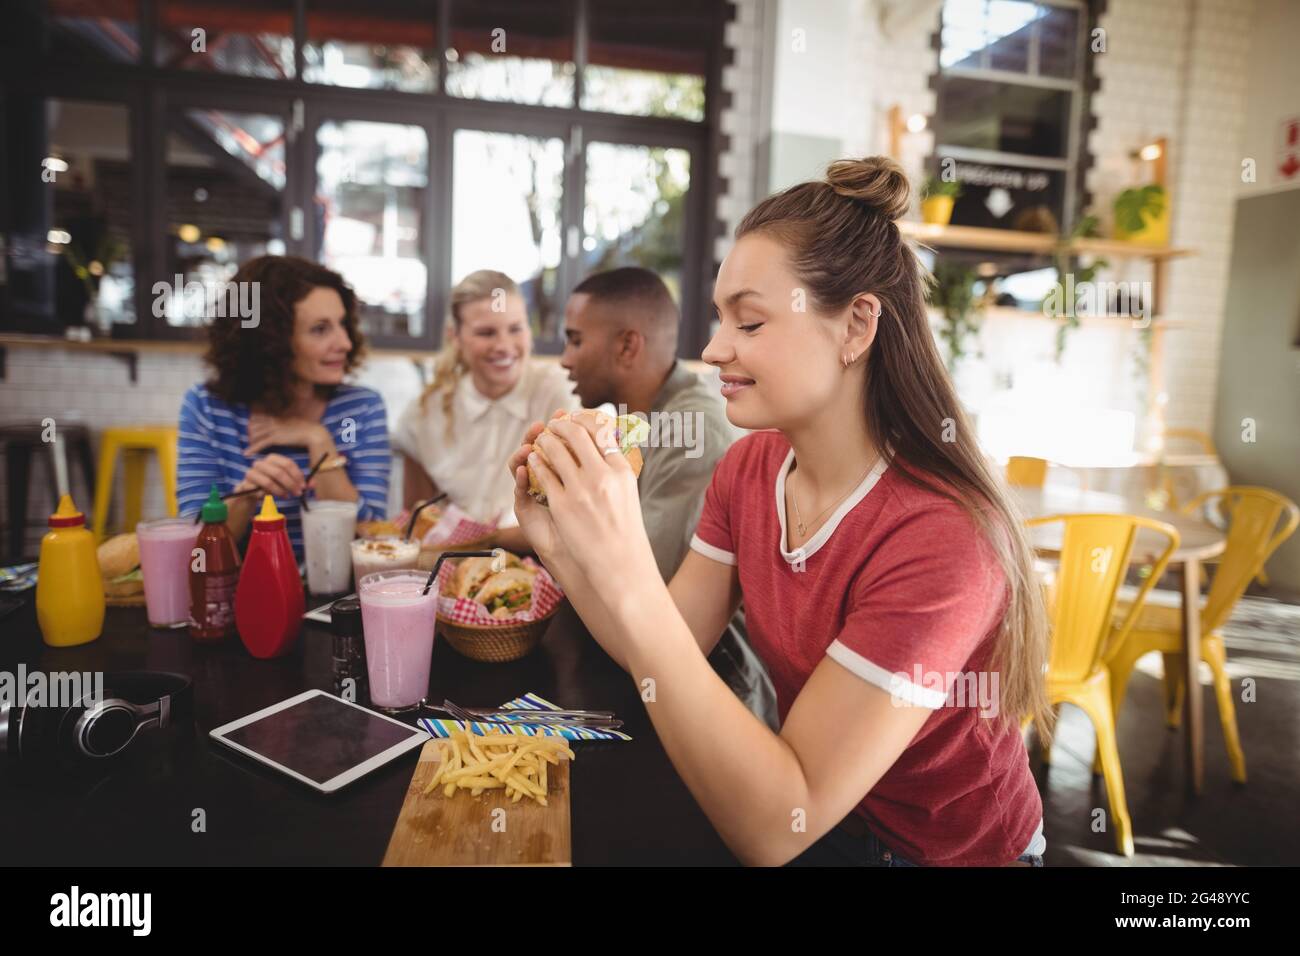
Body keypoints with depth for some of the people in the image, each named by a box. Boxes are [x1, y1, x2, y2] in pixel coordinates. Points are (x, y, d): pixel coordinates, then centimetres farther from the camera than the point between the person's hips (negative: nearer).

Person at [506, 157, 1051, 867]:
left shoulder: (938, 539, -30)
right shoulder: (748, 468, -9)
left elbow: (772, 828, -31)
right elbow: (664, 654, -5)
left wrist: (626, 573, -40)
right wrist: (559, 548, -21)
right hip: (802, 799, 5)